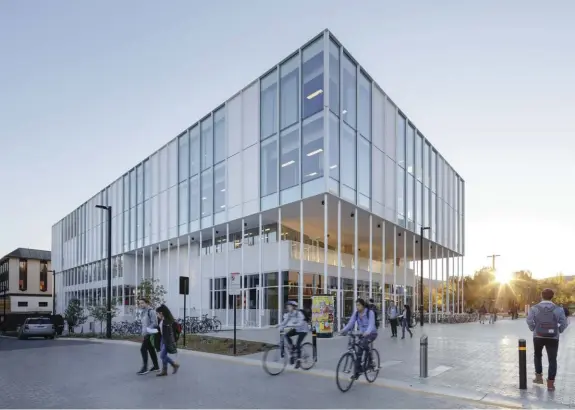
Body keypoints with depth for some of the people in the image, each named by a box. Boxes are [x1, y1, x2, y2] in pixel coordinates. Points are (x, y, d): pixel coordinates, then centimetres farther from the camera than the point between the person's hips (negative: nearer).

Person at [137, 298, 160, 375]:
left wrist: (147, 330, -24)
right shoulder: (143, 312, 14)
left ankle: (145, 367, -9)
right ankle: (156, 366, 20)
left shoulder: (150, 311, -13)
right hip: (146, 334, 9)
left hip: (150, 334, -9)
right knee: (151, 350, 13)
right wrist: (143, 332, 12)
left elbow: (155, 323, -19)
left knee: (143, 349, -12)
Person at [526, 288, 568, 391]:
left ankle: (539, 377, 26)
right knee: (552, 360, 7)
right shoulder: (558, 309, -6)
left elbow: (529, 321, -11)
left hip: (538, 337, 1)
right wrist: (558, 331, 9)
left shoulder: (534, 308, -6)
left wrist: (533, 329, 6)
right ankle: (550, 383, 6)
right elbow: (564, 323, -7)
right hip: (553, 338, -1)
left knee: (537, 356, 23)